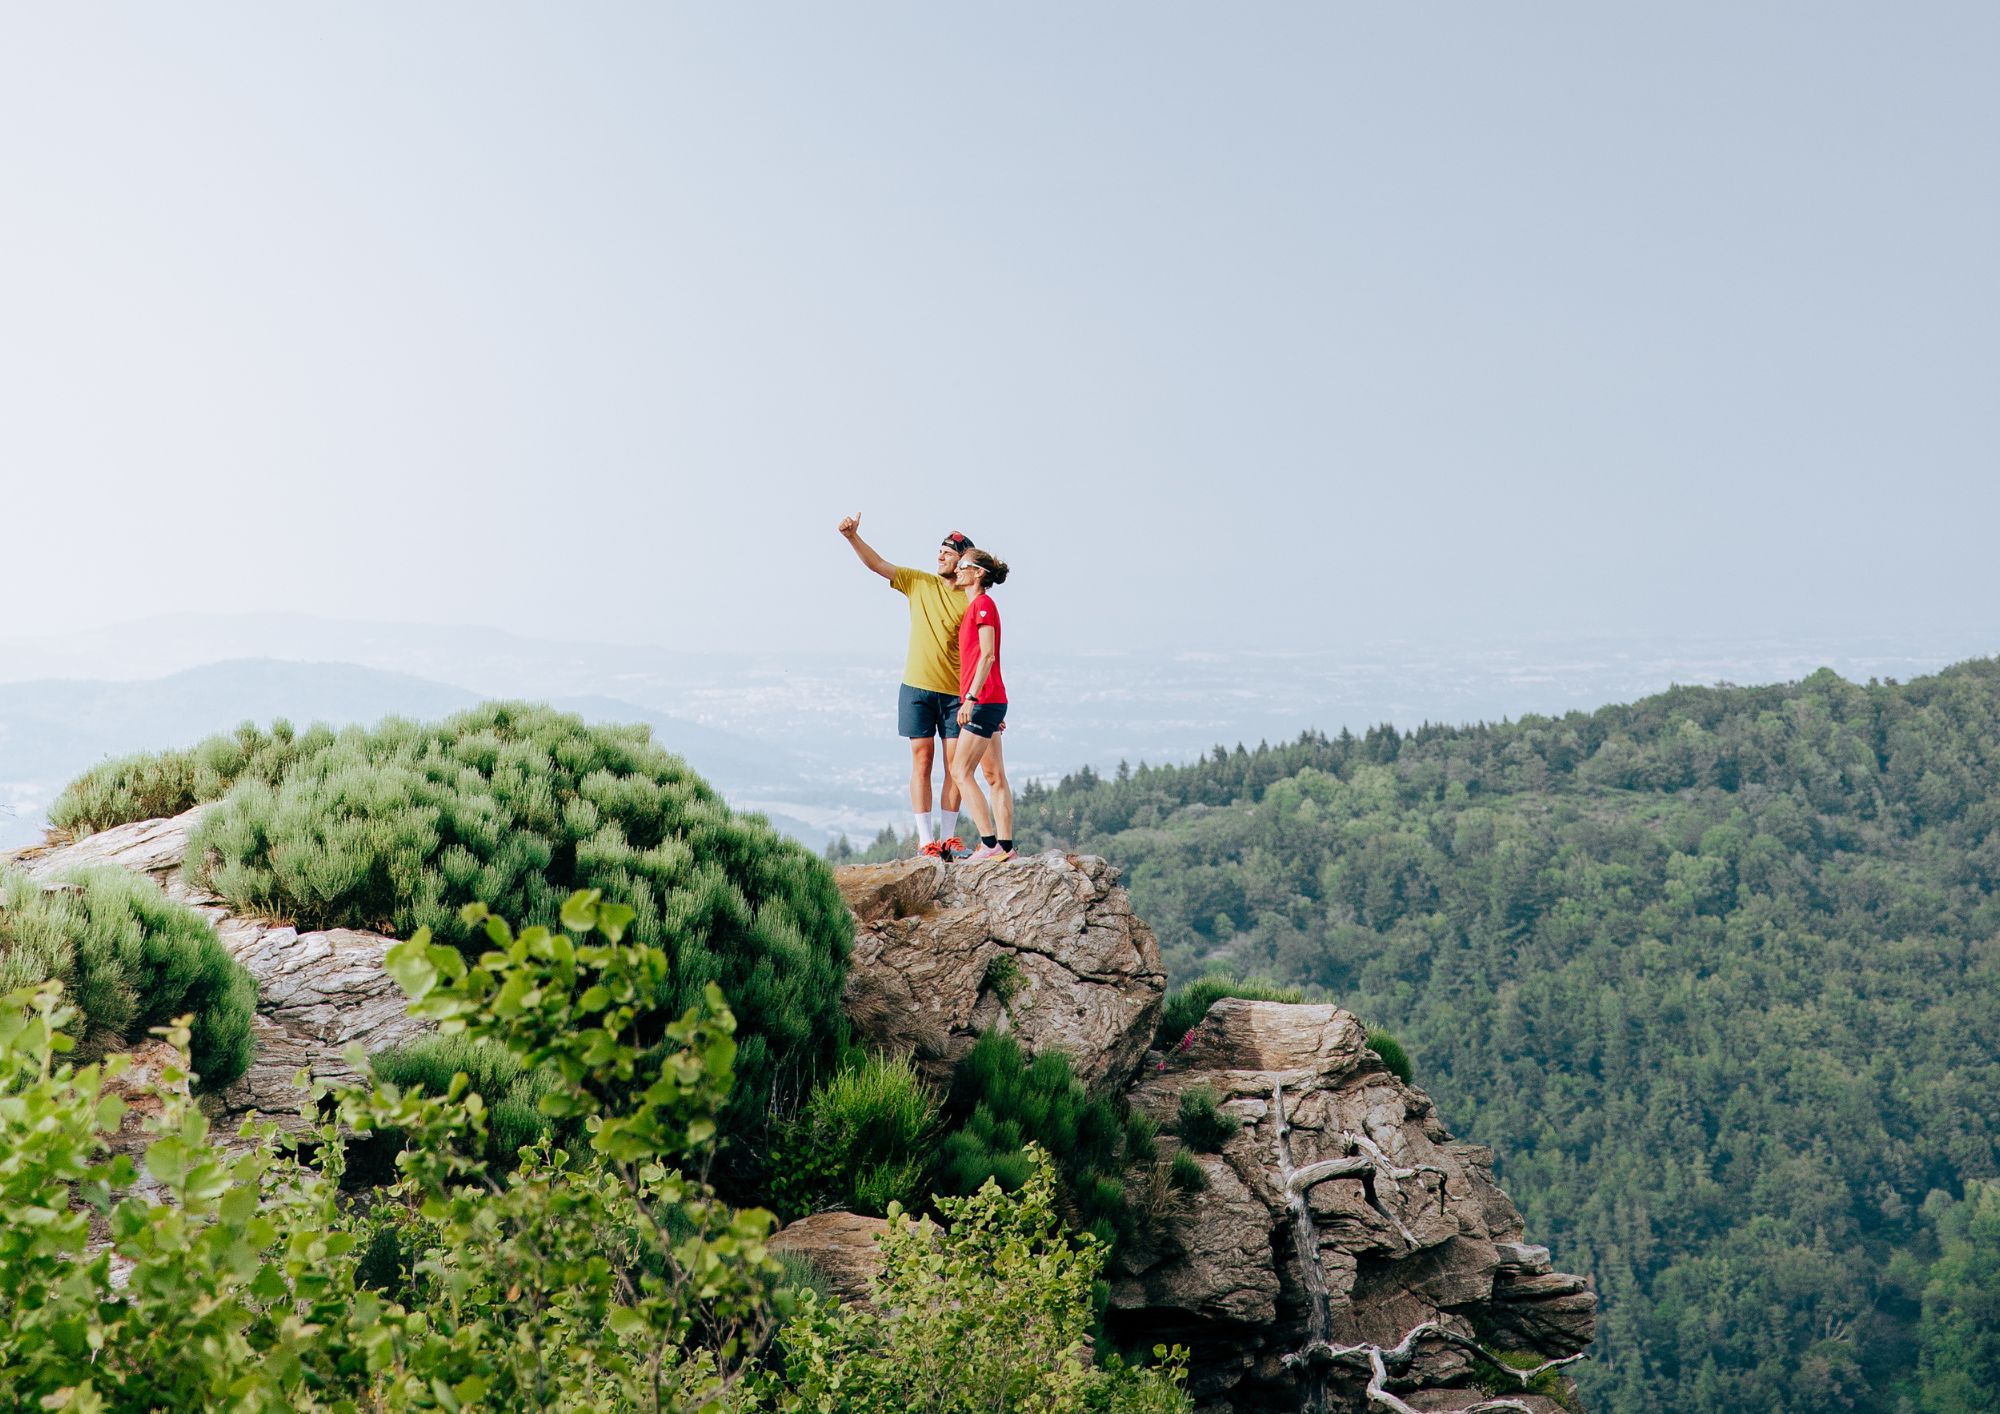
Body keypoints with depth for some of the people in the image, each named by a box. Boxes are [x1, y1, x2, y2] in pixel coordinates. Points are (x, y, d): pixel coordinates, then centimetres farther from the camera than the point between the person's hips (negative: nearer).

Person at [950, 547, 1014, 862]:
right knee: (995, 777, 7)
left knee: (961, 770, -12)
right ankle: (1005, 846, 6)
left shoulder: (983, 603, -9)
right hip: (989, 702, 10)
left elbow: (987, 655, -18)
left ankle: (989, 843, -16)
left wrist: (971, 697, -24)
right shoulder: (975, 606, 19)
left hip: (983, 701, -10)